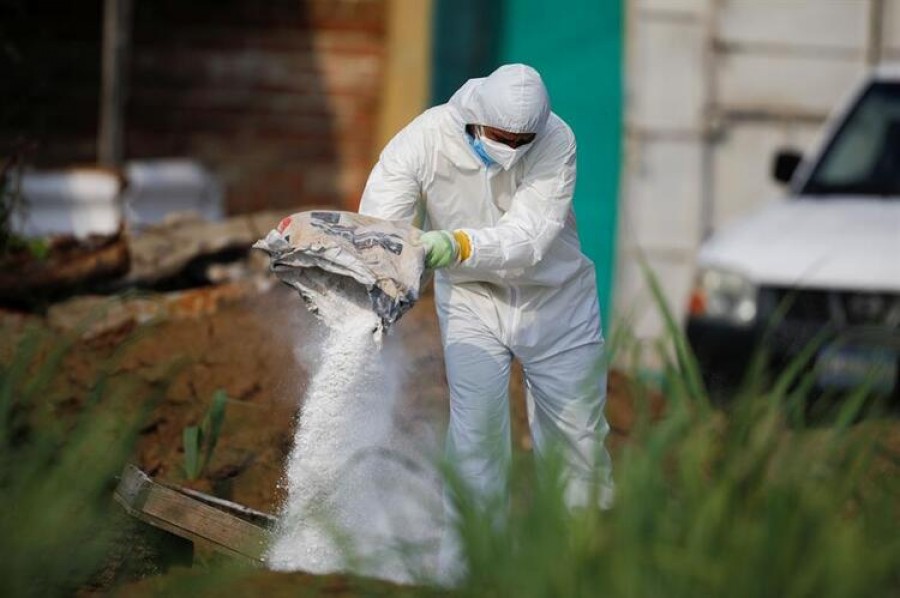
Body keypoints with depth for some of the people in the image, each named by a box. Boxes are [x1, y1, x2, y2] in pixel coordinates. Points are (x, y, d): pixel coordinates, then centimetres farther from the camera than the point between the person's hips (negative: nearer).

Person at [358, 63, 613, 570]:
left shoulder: (557, 143, -25)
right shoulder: (425, 139, -23)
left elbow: (527, 238, -35)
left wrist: (457, 246, -54)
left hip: (555, 299, 0)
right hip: (471, 300, 0)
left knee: (578, 433, 8)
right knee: (477, 434, -14)